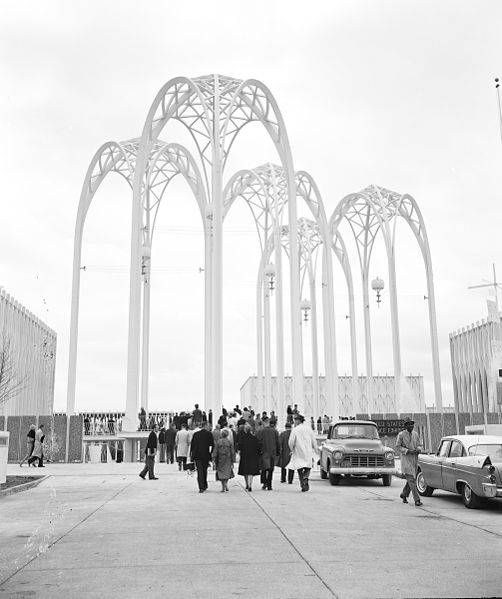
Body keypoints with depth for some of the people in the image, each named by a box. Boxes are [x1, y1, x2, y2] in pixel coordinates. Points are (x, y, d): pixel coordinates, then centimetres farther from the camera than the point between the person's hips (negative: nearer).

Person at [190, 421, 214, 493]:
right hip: (206, 455, -1)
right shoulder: (209, 434, -4)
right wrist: (211, 454, -1)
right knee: (204, 471, 15)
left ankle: (201, 487, -6)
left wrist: (192, 456, 10)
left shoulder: (195, 434, 5)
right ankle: (204, 486, 22)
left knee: (200, 471, 2)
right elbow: (212, 445, -9)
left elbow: (192, 445, 5)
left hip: (197, 456, 1)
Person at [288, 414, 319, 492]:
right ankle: (305, 478, -16)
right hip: (308, 452, 2)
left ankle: (302, 485, 0)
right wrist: (316, 449, 16)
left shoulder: (295, 430, -7)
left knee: (300, 469, 6)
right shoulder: (308, 428, 2)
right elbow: (313, 440, 4)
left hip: (298, 453, -2)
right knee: (307, 468, 12)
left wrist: (292, 449, 9)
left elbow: (291, 442, -9)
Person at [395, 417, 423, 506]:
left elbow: (419, 446, 15)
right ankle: (417, 500, -13)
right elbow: (397, 447, -6)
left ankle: (404, 494, 34)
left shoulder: (415, 434, 10)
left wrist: (418, 449, -9)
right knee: (411, 480, -12)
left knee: (412, 479, 12)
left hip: (415, 459, 6)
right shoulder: (401, 435, -5)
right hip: (406, 459, -6)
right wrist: (408, 451, -18)